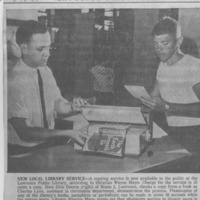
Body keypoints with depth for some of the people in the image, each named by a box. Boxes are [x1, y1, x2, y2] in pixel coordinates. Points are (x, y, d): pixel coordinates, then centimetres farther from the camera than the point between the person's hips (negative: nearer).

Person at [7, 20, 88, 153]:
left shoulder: (46, 71, 3)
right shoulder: (14, 81, -21)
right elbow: (24, 132, -20)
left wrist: (71, 107, -9)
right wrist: (67, 134, -23)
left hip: (49, 140, 7)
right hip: (24, 151, -7)